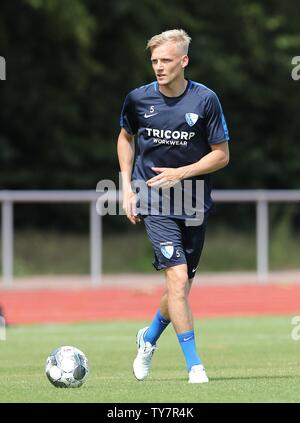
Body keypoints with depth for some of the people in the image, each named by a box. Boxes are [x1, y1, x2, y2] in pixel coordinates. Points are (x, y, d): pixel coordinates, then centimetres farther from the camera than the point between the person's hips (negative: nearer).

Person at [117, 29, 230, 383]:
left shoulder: (205, 100, -7)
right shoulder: (138, 99, -2)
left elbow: (222, 155, -2)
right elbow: (126, 137, 17)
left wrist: (181, 173, -14)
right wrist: (127, 187, 8)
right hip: (154, 203, -1)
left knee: (182, 287, 9)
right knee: (178, 278, -17)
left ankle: (149, 338, 40)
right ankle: (194, 365, -12)